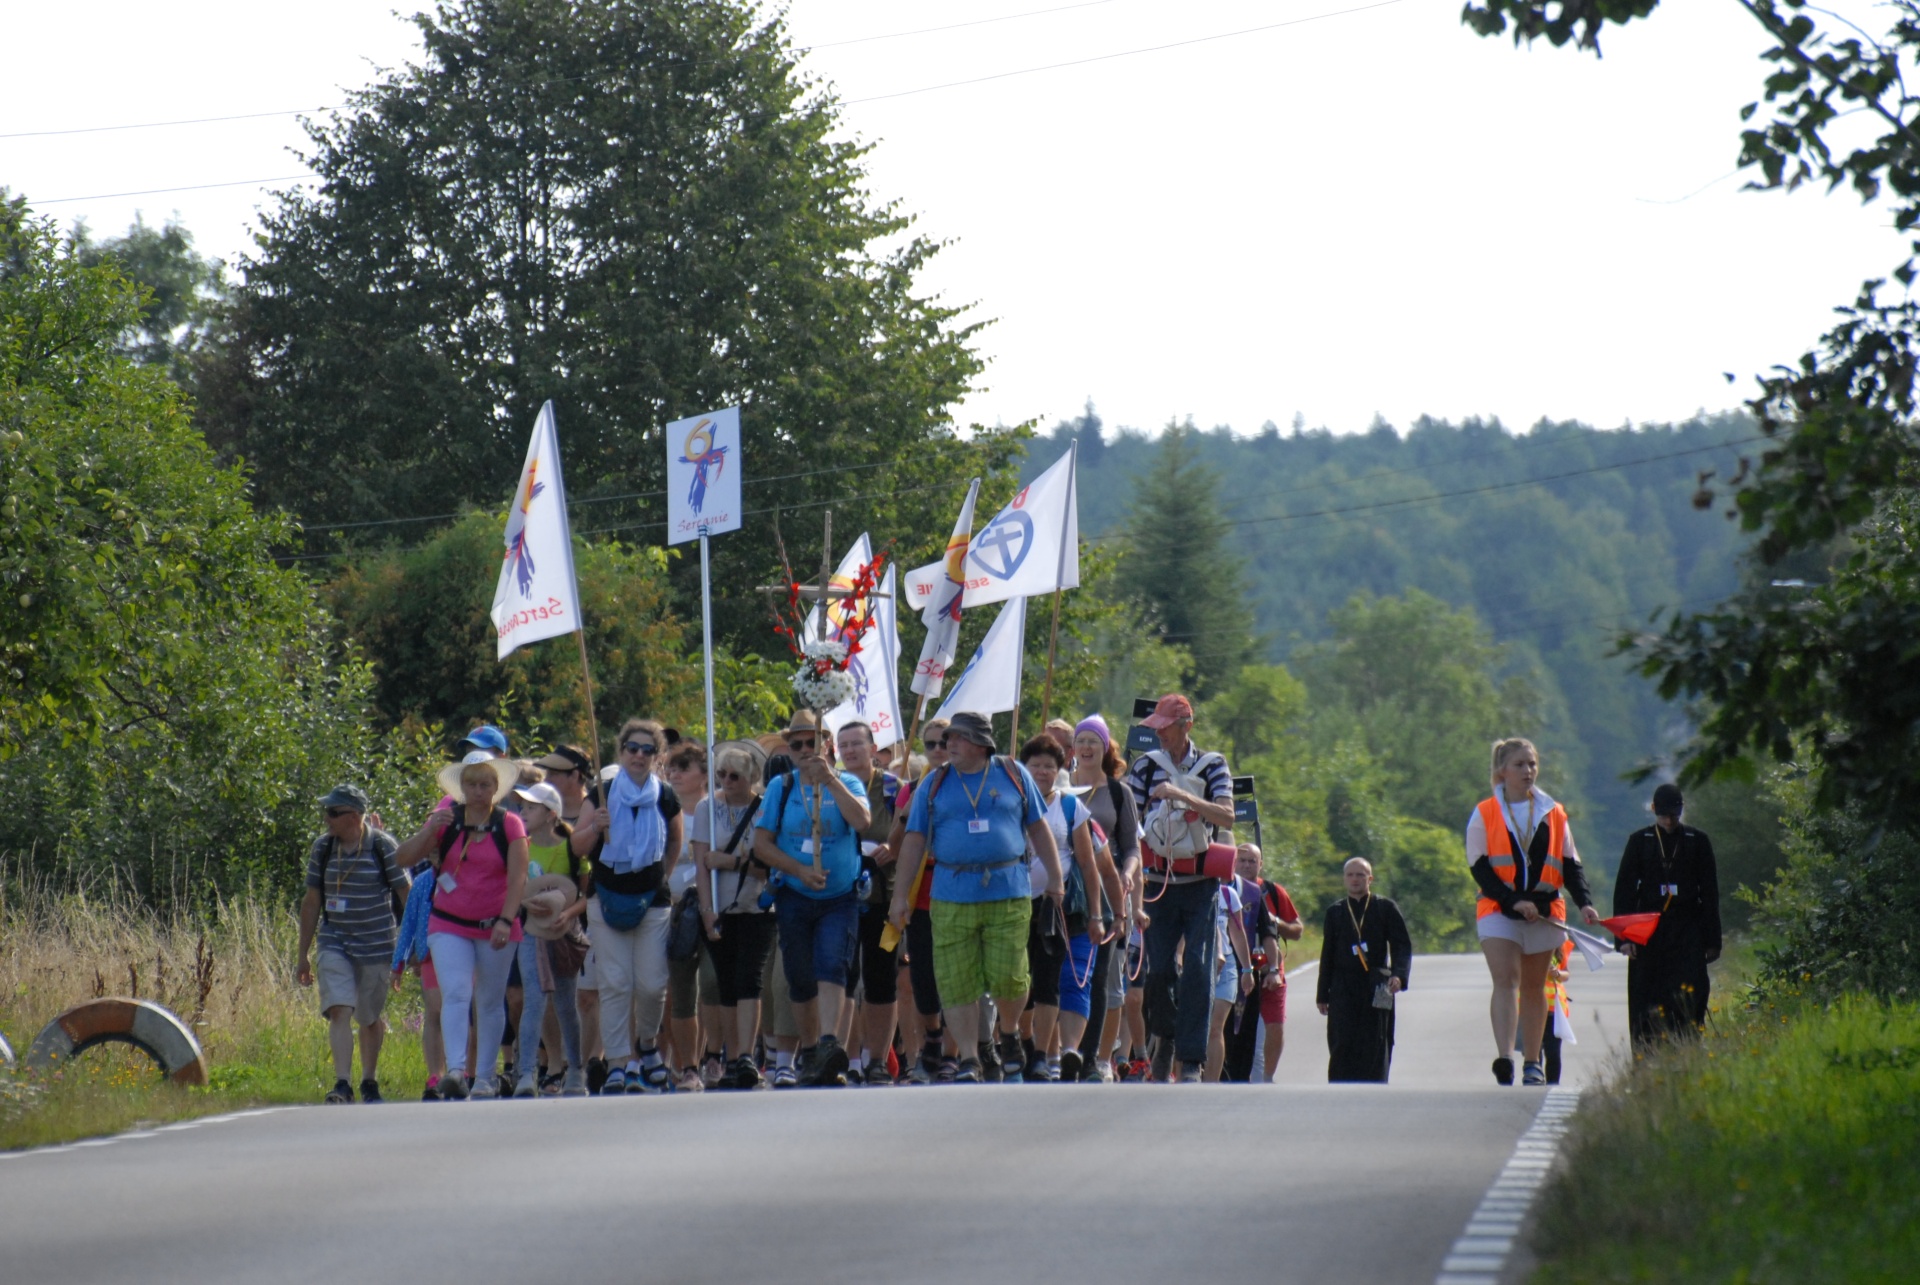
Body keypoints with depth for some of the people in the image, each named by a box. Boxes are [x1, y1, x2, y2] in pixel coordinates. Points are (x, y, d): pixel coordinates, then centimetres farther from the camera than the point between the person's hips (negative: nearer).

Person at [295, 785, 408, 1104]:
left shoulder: (383, 847, -9)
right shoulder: (323, 847, 2)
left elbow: (407, 895, -2)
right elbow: (311, 901, 9)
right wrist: (303, 955, 11)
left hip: (375, 944, -2)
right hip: (334, 943, 2)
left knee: (370, 1019, 9)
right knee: (339, 1010, -15)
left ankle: (369, 1082, 28)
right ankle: (342, 1084, -20)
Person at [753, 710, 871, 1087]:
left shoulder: (846, 784, 2)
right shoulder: (780, 787, 6)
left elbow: (862, 820, -18)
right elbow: (761, 844, 2)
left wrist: (829, 780, -22)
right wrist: (799, 870, -12)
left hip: (841, 898, -2)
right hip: (795, 899, 2)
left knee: (831, 964, -21)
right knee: (800, 978, 6)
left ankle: (829, 1044, -32)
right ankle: (809, 1052, 21)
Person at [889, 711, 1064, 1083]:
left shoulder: (1013, 775, 7)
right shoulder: (934, 784, 9)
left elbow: (1038, 829, 12)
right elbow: (914, 842, 9)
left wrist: (1055, 881, 8)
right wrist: (900, 896, 4)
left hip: (1009, 894, -1)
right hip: (952, 896, 1)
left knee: (1007, 976, -4)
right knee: (956, 982, -4)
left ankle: (1009, 1033, 26)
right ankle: (968, 1060, 4)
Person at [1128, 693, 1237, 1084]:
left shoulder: (1212, 766, 3)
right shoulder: (1146, 766, 6)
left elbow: (1227, 817, -10)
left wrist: (1183, 796, -22)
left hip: (1200, 885, -1)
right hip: (1159, 884, 1)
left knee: (1197, 970, -9)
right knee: (1158, 970, -2)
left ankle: (1191, 1059, -8)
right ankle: (1164, 1040, 21)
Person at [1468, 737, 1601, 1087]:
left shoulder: (1554, 815, 10)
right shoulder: (1484, 815, 1)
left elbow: (1570, 865, 10)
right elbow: (1480, 867, -5)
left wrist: (1585, 902, -6)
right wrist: (1513, 900, -17)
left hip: (1544, 909, 3)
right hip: (1498, 910, -3)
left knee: (1534, 986, 9)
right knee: (1506, 980, -17)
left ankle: (1532, 1063, 17)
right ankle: (1504, 1057, -28)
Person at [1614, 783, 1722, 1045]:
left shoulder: (1698, 841, 8)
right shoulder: (1640, 841, 8)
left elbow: (1710, 894, 9)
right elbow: (1624, 890, 7)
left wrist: (1711, 940, 4)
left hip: (1687, 931, -1)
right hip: (1649, 932, 1)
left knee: (1689, 996, -12)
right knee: (1646, 1003, -3)